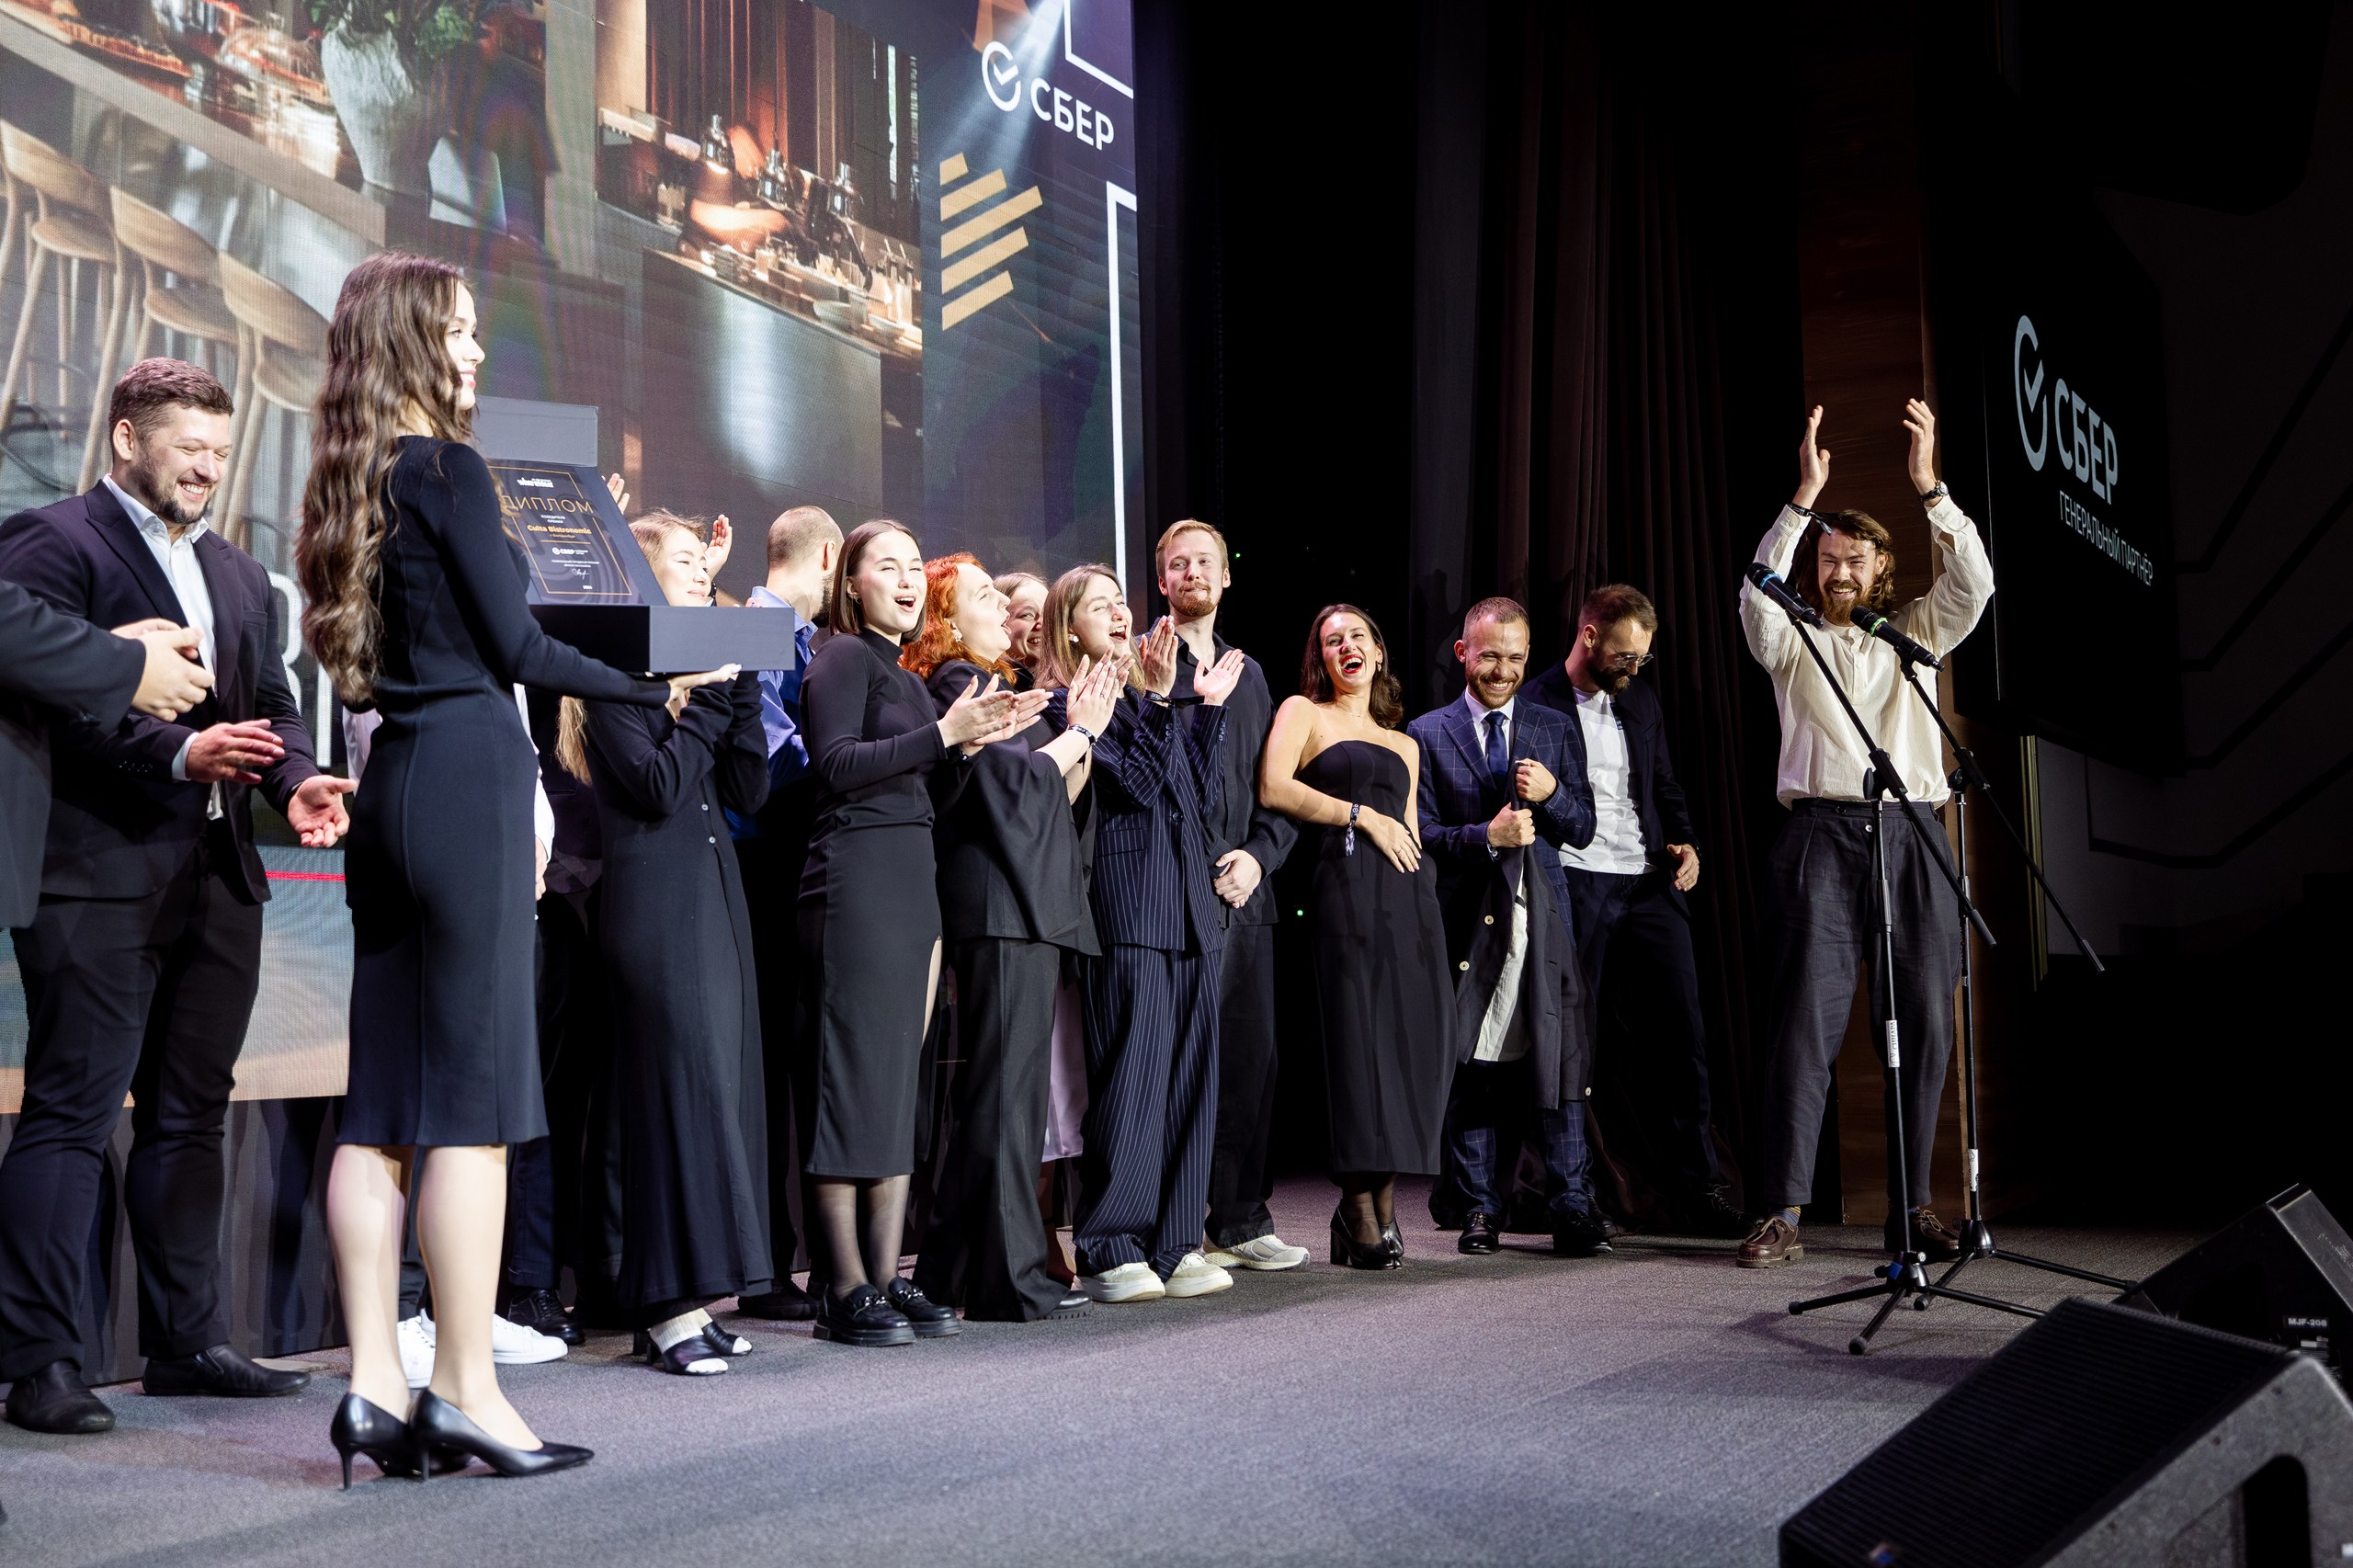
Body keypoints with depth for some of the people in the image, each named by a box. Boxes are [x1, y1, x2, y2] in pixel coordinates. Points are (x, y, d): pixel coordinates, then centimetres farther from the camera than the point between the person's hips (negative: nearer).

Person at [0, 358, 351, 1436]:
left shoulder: (240, 577, 22)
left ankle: (187, 1340, 21)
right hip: (99, 872, -8)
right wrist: (178, 753, -24)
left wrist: (297, 780, -2)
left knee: (191, 1114, 13)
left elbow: (272, 703, 18)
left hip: (218, 876, 8)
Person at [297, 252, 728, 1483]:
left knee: (385, 1097, 6)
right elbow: (515, 648, -9)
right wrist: (656, 689, -1)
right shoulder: (448, 467, -7)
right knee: (475, 1091, -6)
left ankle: (375, 1385, 7)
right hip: (468, 772, -8)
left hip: (391, 781, 8)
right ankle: (464, 1391, -2)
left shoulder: (355, 478, 17)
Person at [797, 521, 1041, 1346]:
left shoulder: (907, 679, 22)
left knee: (899, 1083, 7)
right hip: (856, 881, -9)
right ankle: (846, 1289, -5)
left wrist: (971, 743, 6)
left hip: (911, 884, 9)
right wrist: (943, 732, -15)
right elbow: (837, 765, -16)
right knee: (856, 1079, -8)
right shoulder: (843, 657, -2)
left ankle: (885, 1277, 11)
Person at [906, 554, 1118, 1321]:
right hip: (1002, 909, -10)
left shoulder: (994, 684, 24)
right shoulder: (957, 683, -6)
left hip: (1026, 909, 10)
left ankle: (952, 1270, 18)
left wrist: (1081, 729, 7)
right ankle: (1008, 1277, -6)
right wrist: (1079, 732, -4)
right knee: (1005, 1088, -9)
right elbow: (1012, 778, -17)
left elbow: (1057, 792, 21)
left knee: (997, 1087, 12)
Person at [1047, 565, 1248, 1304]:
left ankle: (1173, 1244, 12)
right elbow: (1133, 783, -13)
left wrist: (1209, 708, 14)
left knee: (1189, 1078, 6)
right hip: (1126, 904, -8)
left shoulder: (1149, 699, 21)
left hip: (1190, 908, 8)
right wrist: (1159, 700, -16)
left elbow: (1202, 797, 15)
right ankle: (1109, 1251, -1)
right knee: (1130, 1077, -8)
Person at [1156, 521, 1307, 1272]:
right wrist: (1204, 868, -13)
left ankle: (1243, 1220, 15)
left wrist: (1258, 854, 2)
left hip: (1245, 890, 6)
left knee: (1251, 1056, 7)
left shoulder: (1248, 673, 20)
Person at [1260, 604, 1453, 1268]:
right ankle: (1361, 1210, -1)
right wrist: (1363, 815, -7)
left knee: (1415, 1036, -2)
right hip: (1348, 885, -5)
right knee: (1359, 1035, -8)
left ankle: (1380, 1199, 8)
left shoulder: (1404, 744, 26)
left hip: (1410, 891, 5)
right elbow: (1274, 788, -6)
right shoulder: (1302, 712, 10)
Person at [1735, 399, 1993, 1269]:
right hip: (1824, 835, -3)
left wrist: (1929, 486, -9)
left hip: (1910, 838, 3)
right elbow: (1757, 594, -10)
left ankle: (1912, 1206, 9)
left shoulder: (1913, 633, 17)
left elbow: (1973, 584, 1)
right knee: (1806, 1023, -9)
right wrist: (1805, 497, -16)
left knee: (1923, 1026, 1)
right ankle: (1781, 1213, -9)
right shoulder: (1793, 640, 11)